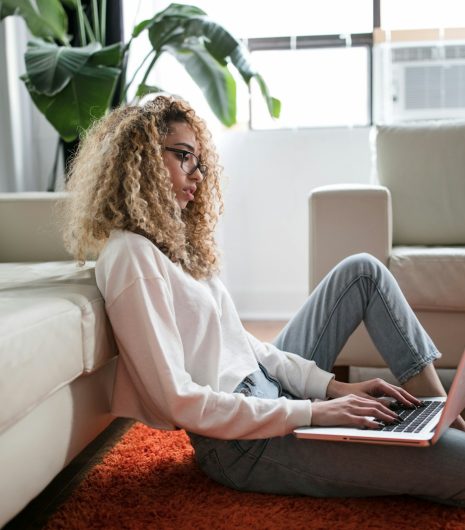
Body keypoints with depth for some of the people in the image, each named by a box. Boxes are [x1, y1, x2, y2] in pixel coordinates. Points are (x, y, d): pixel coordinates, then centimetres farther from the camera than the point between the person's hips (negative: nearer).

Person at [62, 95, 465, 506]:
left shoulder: (168, 240, 11)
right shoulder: (129, 254, -19)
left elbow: (238, 341, 10)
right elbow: (178, 402, -23)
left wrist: (334, 386, 1)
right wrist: (311, 413, -21)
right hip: (241, 441, -10)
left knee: (362, 270, 11)